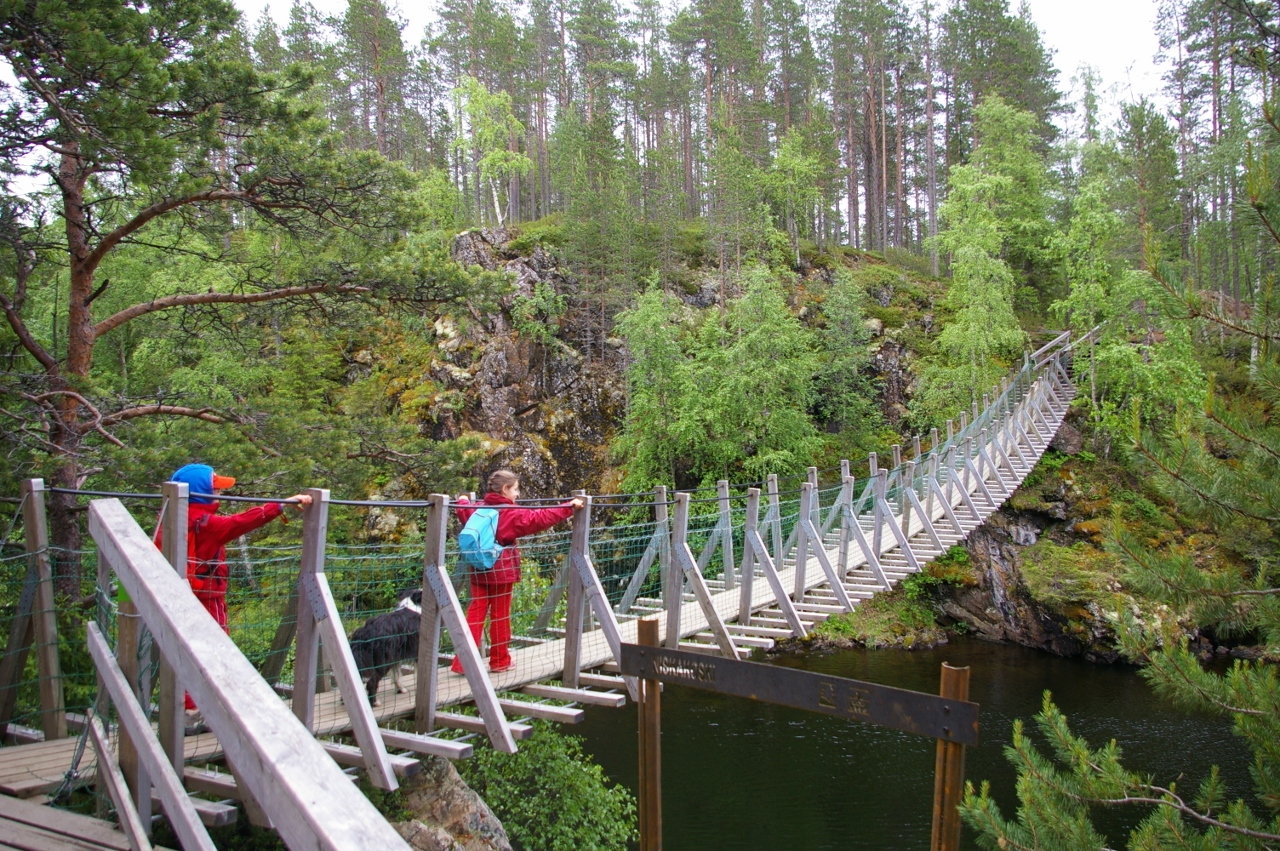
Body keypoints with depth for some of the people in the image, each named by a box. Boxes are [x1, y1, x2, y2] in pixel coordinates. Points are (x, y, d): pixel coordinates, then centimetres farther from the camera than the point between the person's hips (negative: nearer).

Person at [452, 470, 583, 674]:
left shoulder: (478, 509, 6)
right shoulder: (513, 514, -11)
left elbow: (463, 512, 27)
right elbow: (542, 518, -13)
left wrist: (463, 501, 50)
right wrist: (570, 506, -7)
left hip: (479, 570, 5)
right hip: (501, 570, -5)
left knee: (475, 614, 6)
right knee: (500, 616, 6)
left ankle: (462, 662, 0)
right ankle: (500, 661, 18)